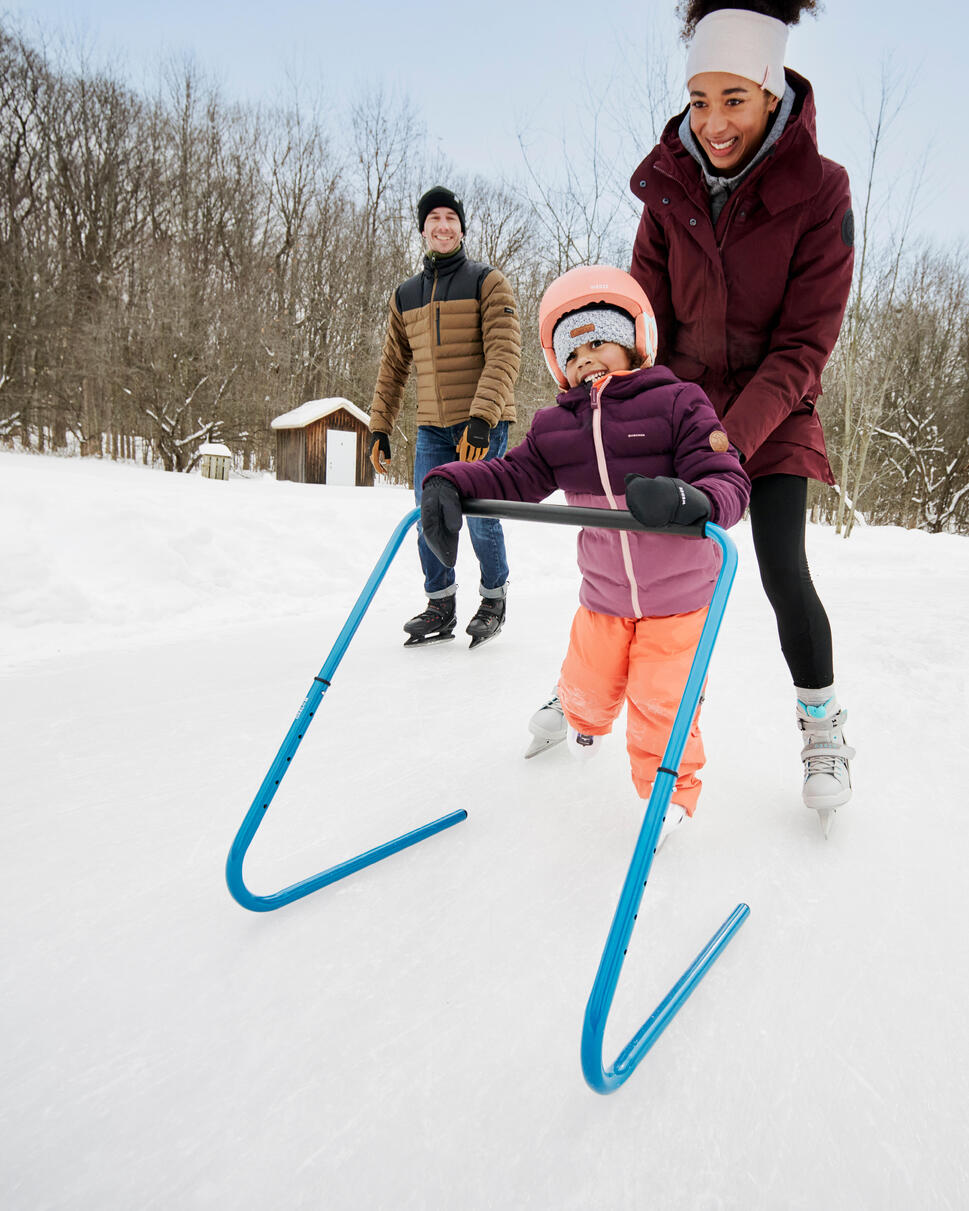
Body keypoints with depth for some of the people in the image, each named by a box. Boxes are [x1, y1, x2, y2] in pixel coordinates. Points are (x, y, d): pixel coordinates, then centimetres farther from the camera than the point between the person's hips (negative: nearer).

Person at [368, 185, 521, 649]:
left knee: (479, 517, -6)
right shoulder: (405, 296, 15)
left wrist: (482, 417, -22)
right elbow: (393, 366, 19)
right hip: (432, 428, 4)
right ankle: (440, 608, 16)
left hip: (482, 423, -4)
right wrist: (379, 427, 13)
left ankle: (494, 598, 17)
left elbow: (504, 355, -10)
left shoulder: (488, 282, 1)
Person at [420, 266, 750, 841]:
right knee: (587, 683, 19)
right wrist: (451, 484, -20)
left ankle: (670, 790, 27)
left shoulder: (677, 404, -14)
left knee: (661, 705, -3)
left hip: (679, 596, -4)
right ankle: (586, 720, 59)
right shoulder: (556, 426, -1)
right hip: (604, 595, 4)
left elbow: (729, 481, -22)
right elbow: (513, 475, -1)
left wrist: (691, 500, -45)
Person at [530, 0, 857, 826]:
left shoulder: (819, 192, -15)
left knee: (781, 569, -11)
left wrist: (734, 435, -30)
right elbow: (645, 320, -5)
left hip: (774, 412, -3)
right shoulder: (670, 191, -5)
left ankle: (822, 721, 13)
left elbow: (804, 343, -18)